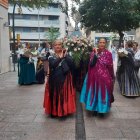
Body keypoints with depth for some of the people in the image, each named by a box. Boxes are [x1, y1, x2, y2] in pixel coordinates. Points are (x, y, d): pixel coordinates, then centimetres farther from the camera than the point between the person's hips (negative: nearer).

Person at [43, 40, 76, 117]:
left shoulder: (66, 54, 6)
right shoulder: (51, 56, 4)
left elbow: (71, 62, -10)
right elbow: (52, 64, -16)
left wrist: (65, 56, -14)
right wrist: (60, 57, -15)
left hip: (65, 78, 0)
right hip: (55, 78, 0)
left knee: (65, 94, 3)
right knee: (54, 94, 5)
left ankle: (64, 110, 19)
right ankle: (54, 111, 20)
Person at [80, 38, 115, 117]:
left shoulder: (108, 54, 0)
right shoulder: (94, 53, 2)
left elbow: (111, 67, 3)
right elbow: (91, 64, -12)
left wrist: (112, 78, 4)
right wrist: (96, 54, -16)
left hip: (105, 77, 0)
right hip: (95, 77, 1)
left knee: (103, 93, 6)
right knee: (95, 92, 7)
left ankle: (102, 110, 25)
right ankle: (95, 109, 25)